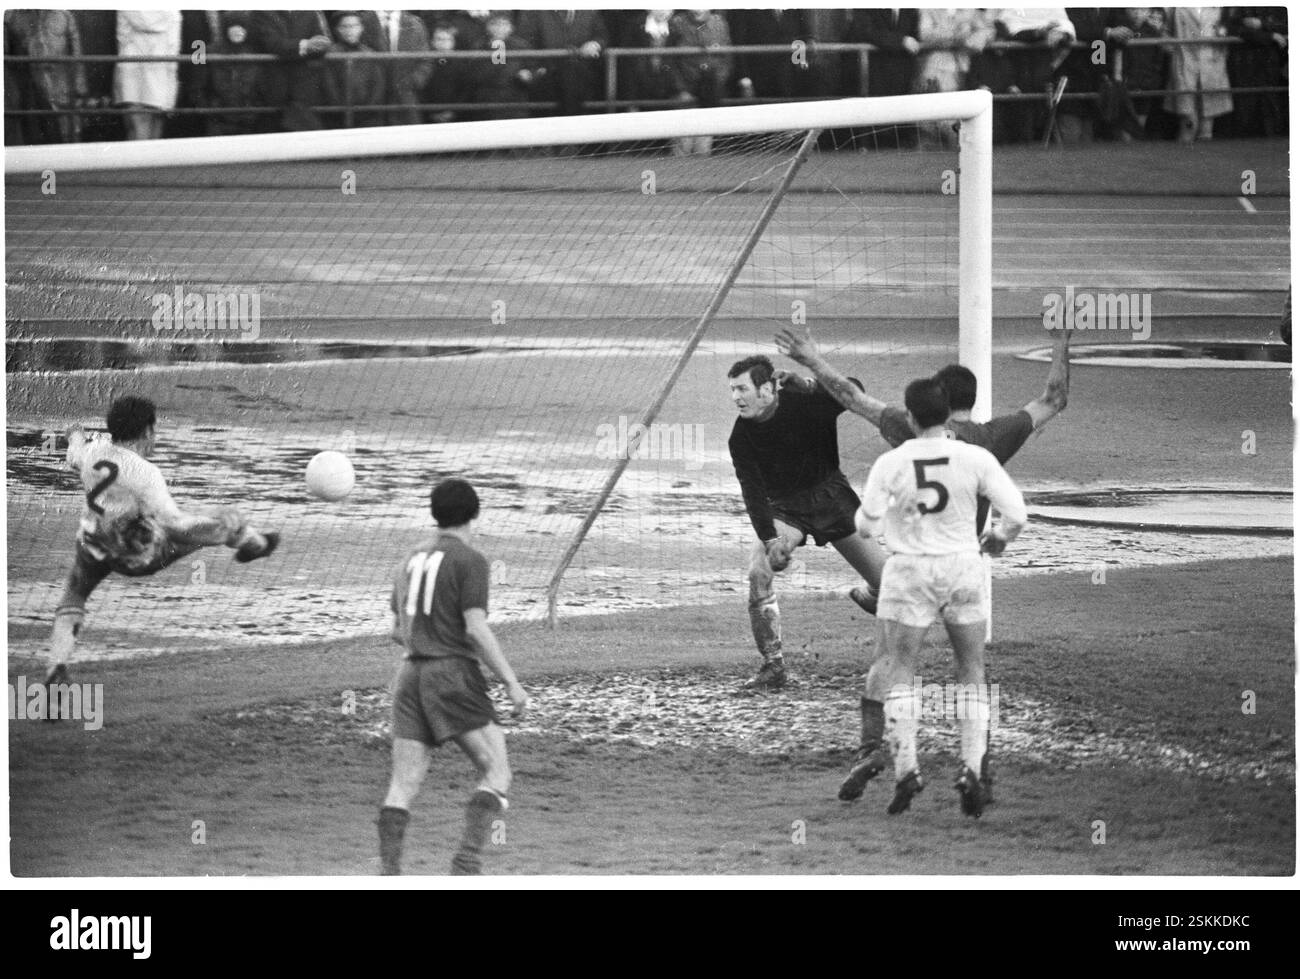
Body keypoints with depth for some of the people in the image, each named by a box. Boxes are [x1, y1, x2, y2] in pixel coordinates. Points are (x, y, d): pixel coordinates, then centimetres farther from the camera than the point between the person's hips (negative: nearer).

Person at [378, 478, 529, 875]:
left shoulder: (412, 559, 17)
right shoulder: (470, 561, -5)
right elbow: (476, 628, -13)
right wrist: (511, 682, -10)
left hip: (411, 675, 7)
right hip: (453, 674, -6)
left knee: (403, 784, 2)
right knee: (496, 772, -2)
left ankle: (389, 873, -9)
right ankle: (469, 856, -19)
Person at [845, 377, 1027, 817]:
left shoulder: (890, 464, -9)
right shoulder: (976, 459, -7)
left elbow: (866, 525, -4)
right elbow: (1017, 514, -7)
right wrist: (998, 539, 15)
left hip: (909, 568, -1)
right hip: (963, 566, 1)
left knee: (898, 670, 8)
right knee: (972, 672, 12)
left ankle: (905, 768, -3)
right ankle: (971, 768, 1)